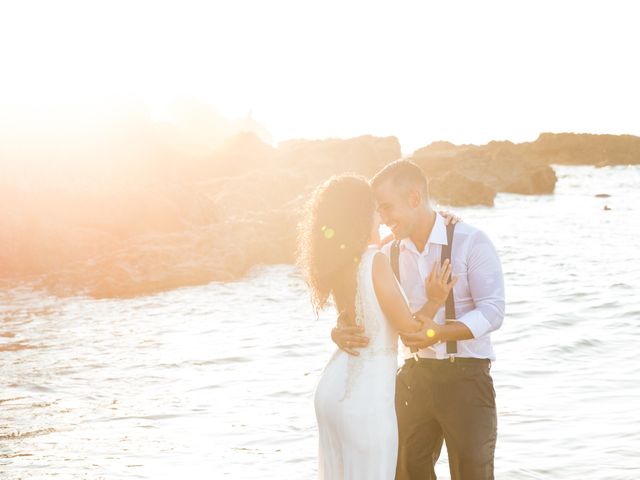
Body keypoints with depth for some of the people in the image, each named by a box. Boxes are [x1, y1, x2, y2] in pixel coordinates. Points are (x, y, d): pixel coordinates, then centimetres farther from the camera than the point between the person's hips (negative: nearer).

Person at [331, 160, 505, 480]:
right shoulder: (389, 255, 6)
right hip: (415, 377, 5)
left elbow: (493, 311, -17)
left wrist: (440, 333, -33)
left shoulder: (471, 242, -10)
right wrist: (340, 332, -21)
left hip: (466, 377, -5)